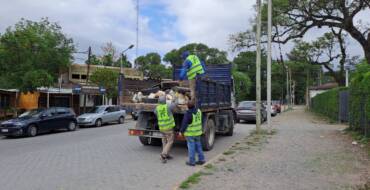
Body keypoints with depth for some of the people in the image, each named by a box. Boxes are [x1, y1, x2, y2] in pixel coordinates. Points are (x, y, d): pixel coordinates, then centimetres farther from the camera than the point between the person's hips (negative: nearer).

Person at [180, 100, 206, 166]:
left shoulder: (188, 114, -22)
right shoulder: (198, 111, -1)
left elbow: (184, 124, -18)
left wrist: (181, 131, -5)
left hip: (190, 133, -7)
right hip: (197, 131, 7)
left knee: (191, 147, 2)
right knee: (198, 145, 15)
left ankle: (192, 162, 11)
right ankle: (201, 160, 19)